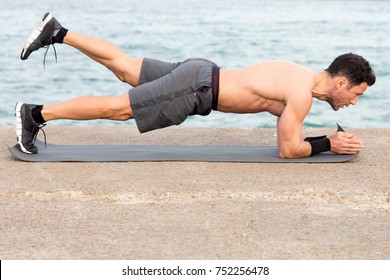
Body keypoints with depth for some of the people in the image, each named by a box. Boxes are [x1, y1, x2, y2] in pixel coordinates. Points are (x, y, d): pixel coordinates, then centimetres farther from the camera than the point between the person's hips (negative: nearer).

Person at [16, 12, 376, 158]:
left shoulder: (303, 75, 11)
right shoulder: (303, 93, -18)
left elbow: (284, 125, 25)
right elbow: (287, 149, -16)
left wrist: (328, 139, 15)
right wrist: (328, 145, -5)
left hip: (201, 73, 8)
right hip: (196, 89, -8)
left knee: (124, 66, 17)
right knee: (116, 107, -5)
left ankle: (57, 32, 23)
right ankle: (35, 114, 0)